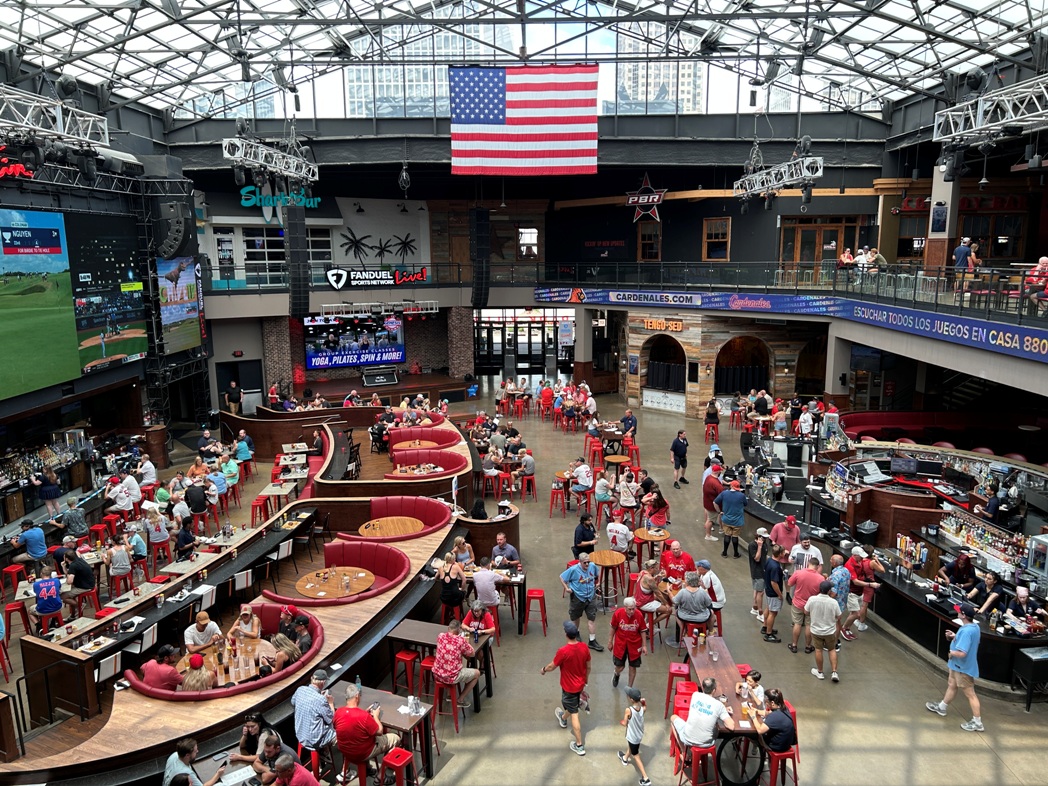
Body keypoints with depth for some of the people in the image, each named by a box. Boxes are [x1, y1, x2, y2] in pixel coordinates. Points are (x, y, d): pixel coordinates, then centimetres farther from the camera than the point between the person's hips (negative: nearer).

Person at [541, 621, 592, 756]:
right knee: (572, 704, 32)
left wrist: (543, 670, 7)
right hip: (580, 684, 6)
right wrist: (586, 679, 19)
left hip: (569, 687, -6)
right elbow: (589, 666, 0)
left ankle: (579, 746, 16)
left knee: (574, 715, 7)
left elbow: (552, 666, -15)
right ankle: (563, 719, 61)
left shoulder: (563, 651, -32)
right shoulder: (584, 647, -15)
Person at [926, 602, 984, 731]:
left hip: (964, 667, -10)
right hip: (957, 665, 10)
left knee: (970, 694, 5)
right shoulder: (974, 626, -2)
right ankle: (941, 707, 43)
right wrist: (954, 637, 2)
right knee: (952, 686, 26)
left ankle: (977, 722, 18)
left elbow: (961, 653, -36)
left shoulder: (966, 631, -34)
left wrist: (951, 652, -16)